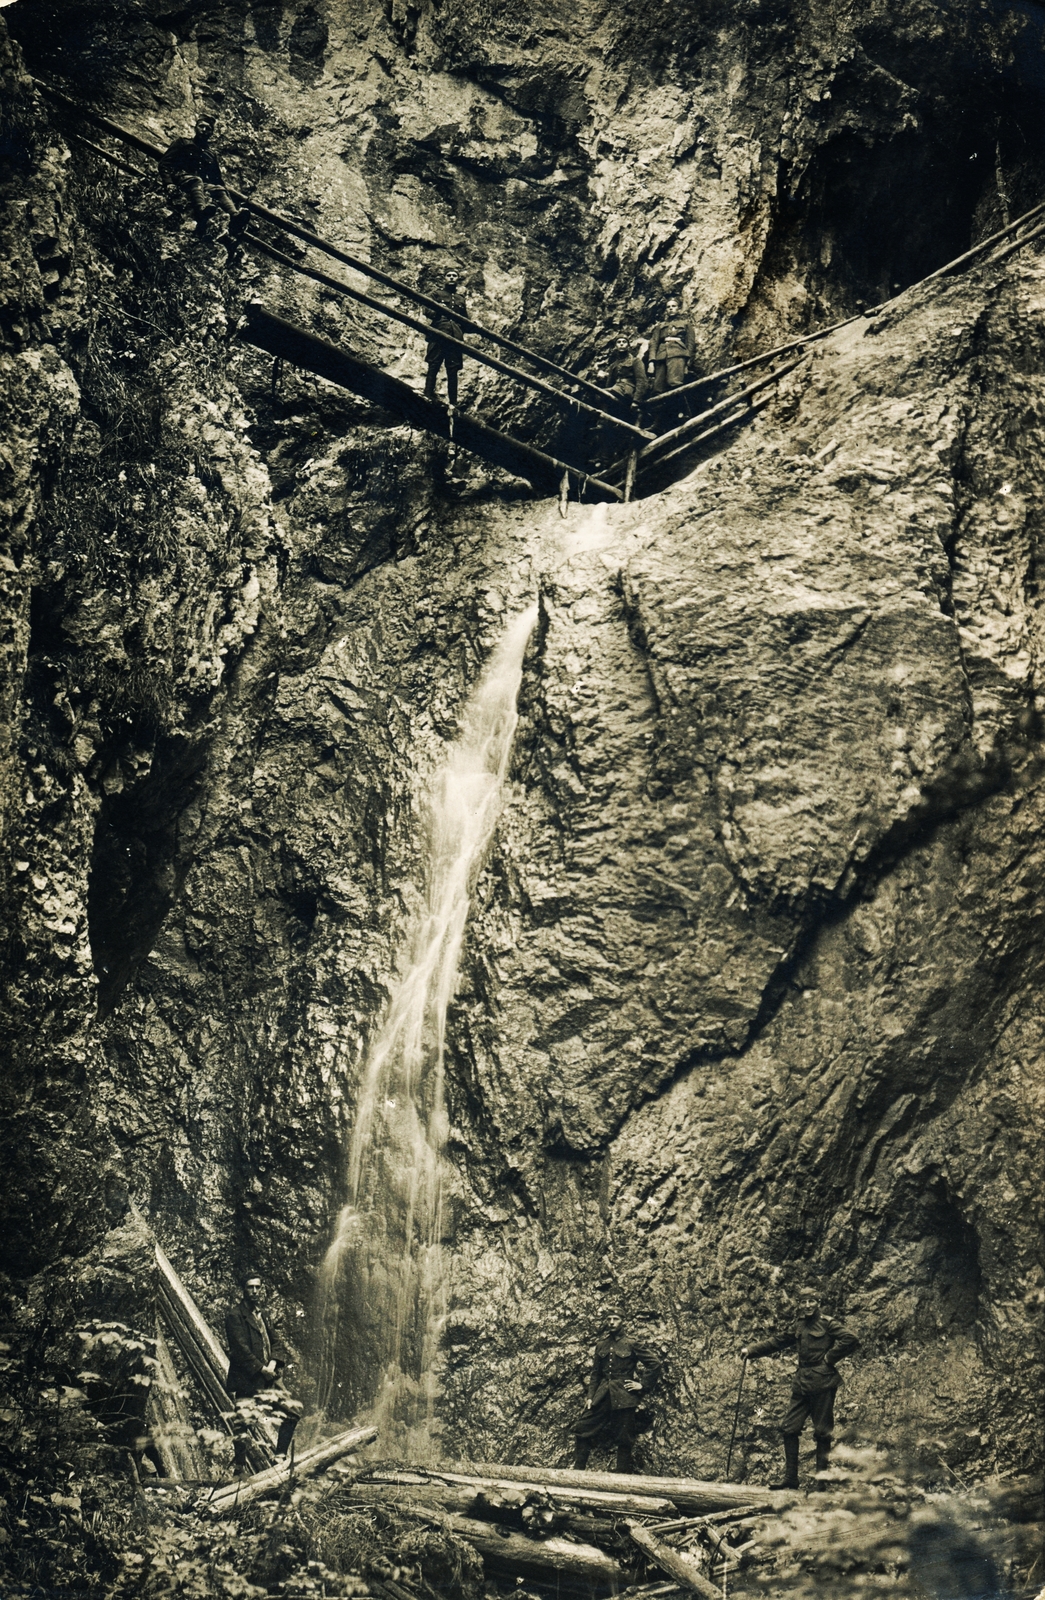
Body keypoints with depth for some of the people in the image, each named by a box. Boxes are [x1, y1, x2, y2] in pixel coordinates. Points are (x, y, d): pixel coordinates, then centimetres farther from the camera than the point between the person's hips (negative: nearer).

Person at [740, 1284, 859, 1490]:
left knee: (822, 1431, -2)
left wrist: (829, 1359, -10)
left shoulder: (827, 1323, -4)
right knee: (789, 1428, 4)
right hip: (802, 1384, 7)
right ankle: (790, 1478, 9)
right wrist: (751, 1350, 13)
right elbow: (778, 1342, 20)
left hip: (822, 1383, -7)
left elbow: (851, 1340, -14)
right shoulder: (799, 1326, 15)